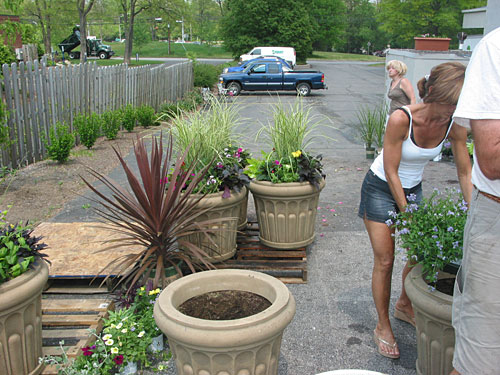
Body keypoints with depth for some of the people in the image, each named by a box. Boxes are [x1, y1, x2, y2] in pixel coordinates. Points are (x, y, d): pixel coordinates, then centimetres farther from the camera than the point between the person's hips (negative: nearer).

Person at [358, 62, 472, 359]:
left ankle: (404, 307, 36)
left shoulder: (455, 126, -15)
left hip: (413, 188, 5)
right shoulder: (401, 119, -30)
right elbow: (391, 172, -23)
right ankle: (383, 327, 15)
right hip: (381, 187, -5)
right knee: (384, 260, -2)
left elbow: (465, 174, -6)